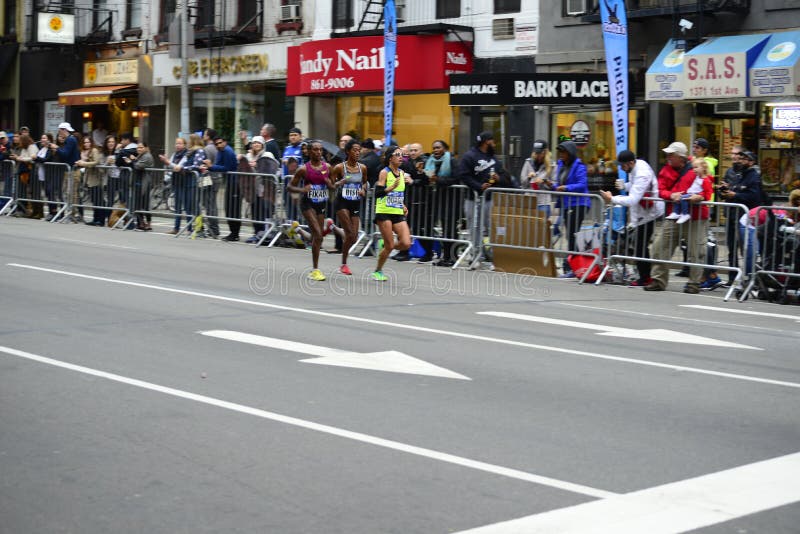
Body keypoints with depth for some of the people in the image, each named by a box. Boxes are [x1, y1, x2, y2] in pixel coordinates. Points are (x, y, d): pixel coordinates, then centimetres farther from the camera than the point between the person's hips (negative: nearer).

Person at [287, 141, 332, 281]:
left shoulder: (327, 167, 3)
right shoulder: (304, 169, -9)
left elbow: (332, 187, 15)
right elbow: (290, 187, -5)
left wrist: (329, 183, -9)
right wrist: (302, 190, -24)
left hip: (322, 203, 5)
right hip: (308, 203, -5)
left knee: (318, 237, 8)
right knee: (318, 234, -16)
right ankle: (315, 269, -11)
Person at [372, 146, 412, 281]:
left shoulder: (402, 173, 12)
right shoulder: (384, 173, -7)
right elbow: (377, 193, -15)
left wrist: (403, 206, 11)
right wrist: (392, 187, -27)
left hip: (398, 214, 6)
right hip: (384, 213, -6)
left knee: (406, 244, -10)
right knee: (389, 245, -5)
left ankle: (386, 247, 20)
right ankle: (377, 271, 16)